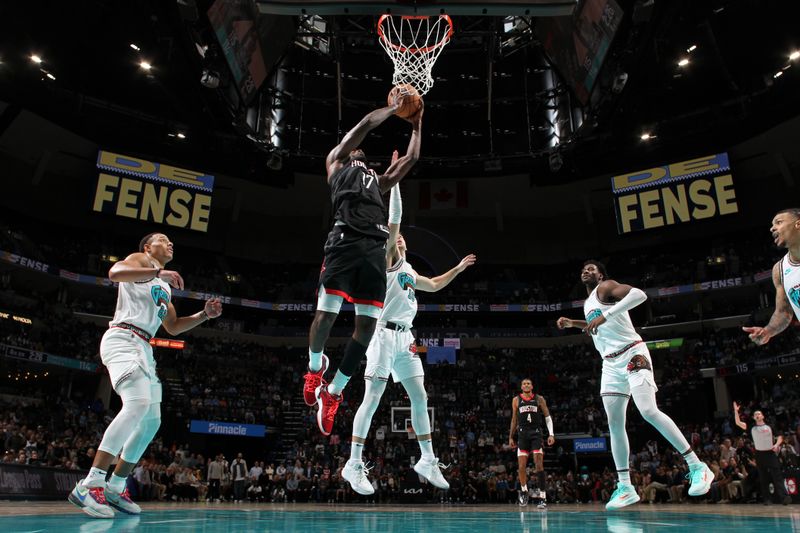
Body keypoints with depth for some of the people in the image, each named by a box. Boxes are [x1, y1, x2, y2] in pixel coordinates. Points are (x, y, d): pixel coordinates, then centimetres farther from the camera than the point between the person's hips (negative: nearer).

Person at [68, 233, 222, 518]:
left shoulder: (164, 287, 28)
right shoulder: (141, 260, 5)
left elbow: (173, 327, 30)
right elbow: (115, 272, -19)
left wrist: (205, 315, 19)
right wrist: (159, 272, -26)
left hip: (143, 348, 10)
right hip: (122, 339, -10)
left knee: (152, 421, 7)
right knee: (138, 403, -29)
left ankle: (115, 488, 15)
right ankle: (89, 485, -29)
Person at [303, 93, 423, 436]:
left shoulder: (377, 180, 38)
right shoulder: (336, 160, 23)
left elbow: (411, 158, 40)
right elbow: (367, 123, 16)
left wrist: (416, 126, 47)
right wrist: (393, 108, 29)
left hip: (375, 246, 5)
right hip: (345, 239, -5)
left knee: (367, 323, -3)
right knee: (326, 313, -11)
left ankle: (333, 392, 9)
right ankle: (315, 368, 20)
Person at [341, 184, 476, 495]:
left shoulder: (409, 272, 23)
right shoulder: (385, 259, 2)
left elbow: (434, 285, 39)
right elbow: (393, 221, -9)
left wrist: (458, 269, 38)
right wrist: (394, 181, -9)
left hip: (405, 337, 8)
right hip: (385, 334, -8)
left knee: (420, 398, 6)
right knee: (372, 399, -8)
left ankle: (428, 461, 17)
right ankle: (354, 465, -1)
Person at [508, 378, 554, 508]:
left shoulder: (539, 399, 4)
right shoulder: (516, 400, 8)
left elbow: (548, 417, 5)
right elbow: (514, 420, 14)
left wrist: (551, 434, -5)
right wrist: (511, 437, 11)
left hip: (536, 434, -1)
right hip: (522, 434, 2)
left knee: (539, 464, -9)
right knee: (522, 466, 0)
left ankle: (543, 497, -7)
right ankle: (524, 492, 22)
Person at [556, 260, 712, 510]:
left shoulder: (606, 287, -5)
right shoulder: (588, 303, 20)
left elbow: (639, 294, -24)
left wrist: (605, 315, -28)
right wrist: (574, 323, 22)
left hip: (632, 354, -8)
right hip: (610, 363, 8)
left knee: (648, 411, -23)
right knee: (615, 425, 2)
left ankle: (697, 466, -11)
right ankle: (625, 486, 7)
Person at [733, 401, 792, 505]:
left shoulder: (769, 426, 6)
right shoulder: (752, 427, 6)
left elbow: (780, 436, 12)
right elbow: (738, 423, -3)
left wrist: (777, 445, -7)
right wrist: (736, 411, -12)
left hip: (771, 453, -1)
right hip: (759, 455, 1)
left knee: (777, 476, -6)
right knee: (763, 478, 5)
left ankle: (784, 497, -9)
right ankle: (767, 498, 11)